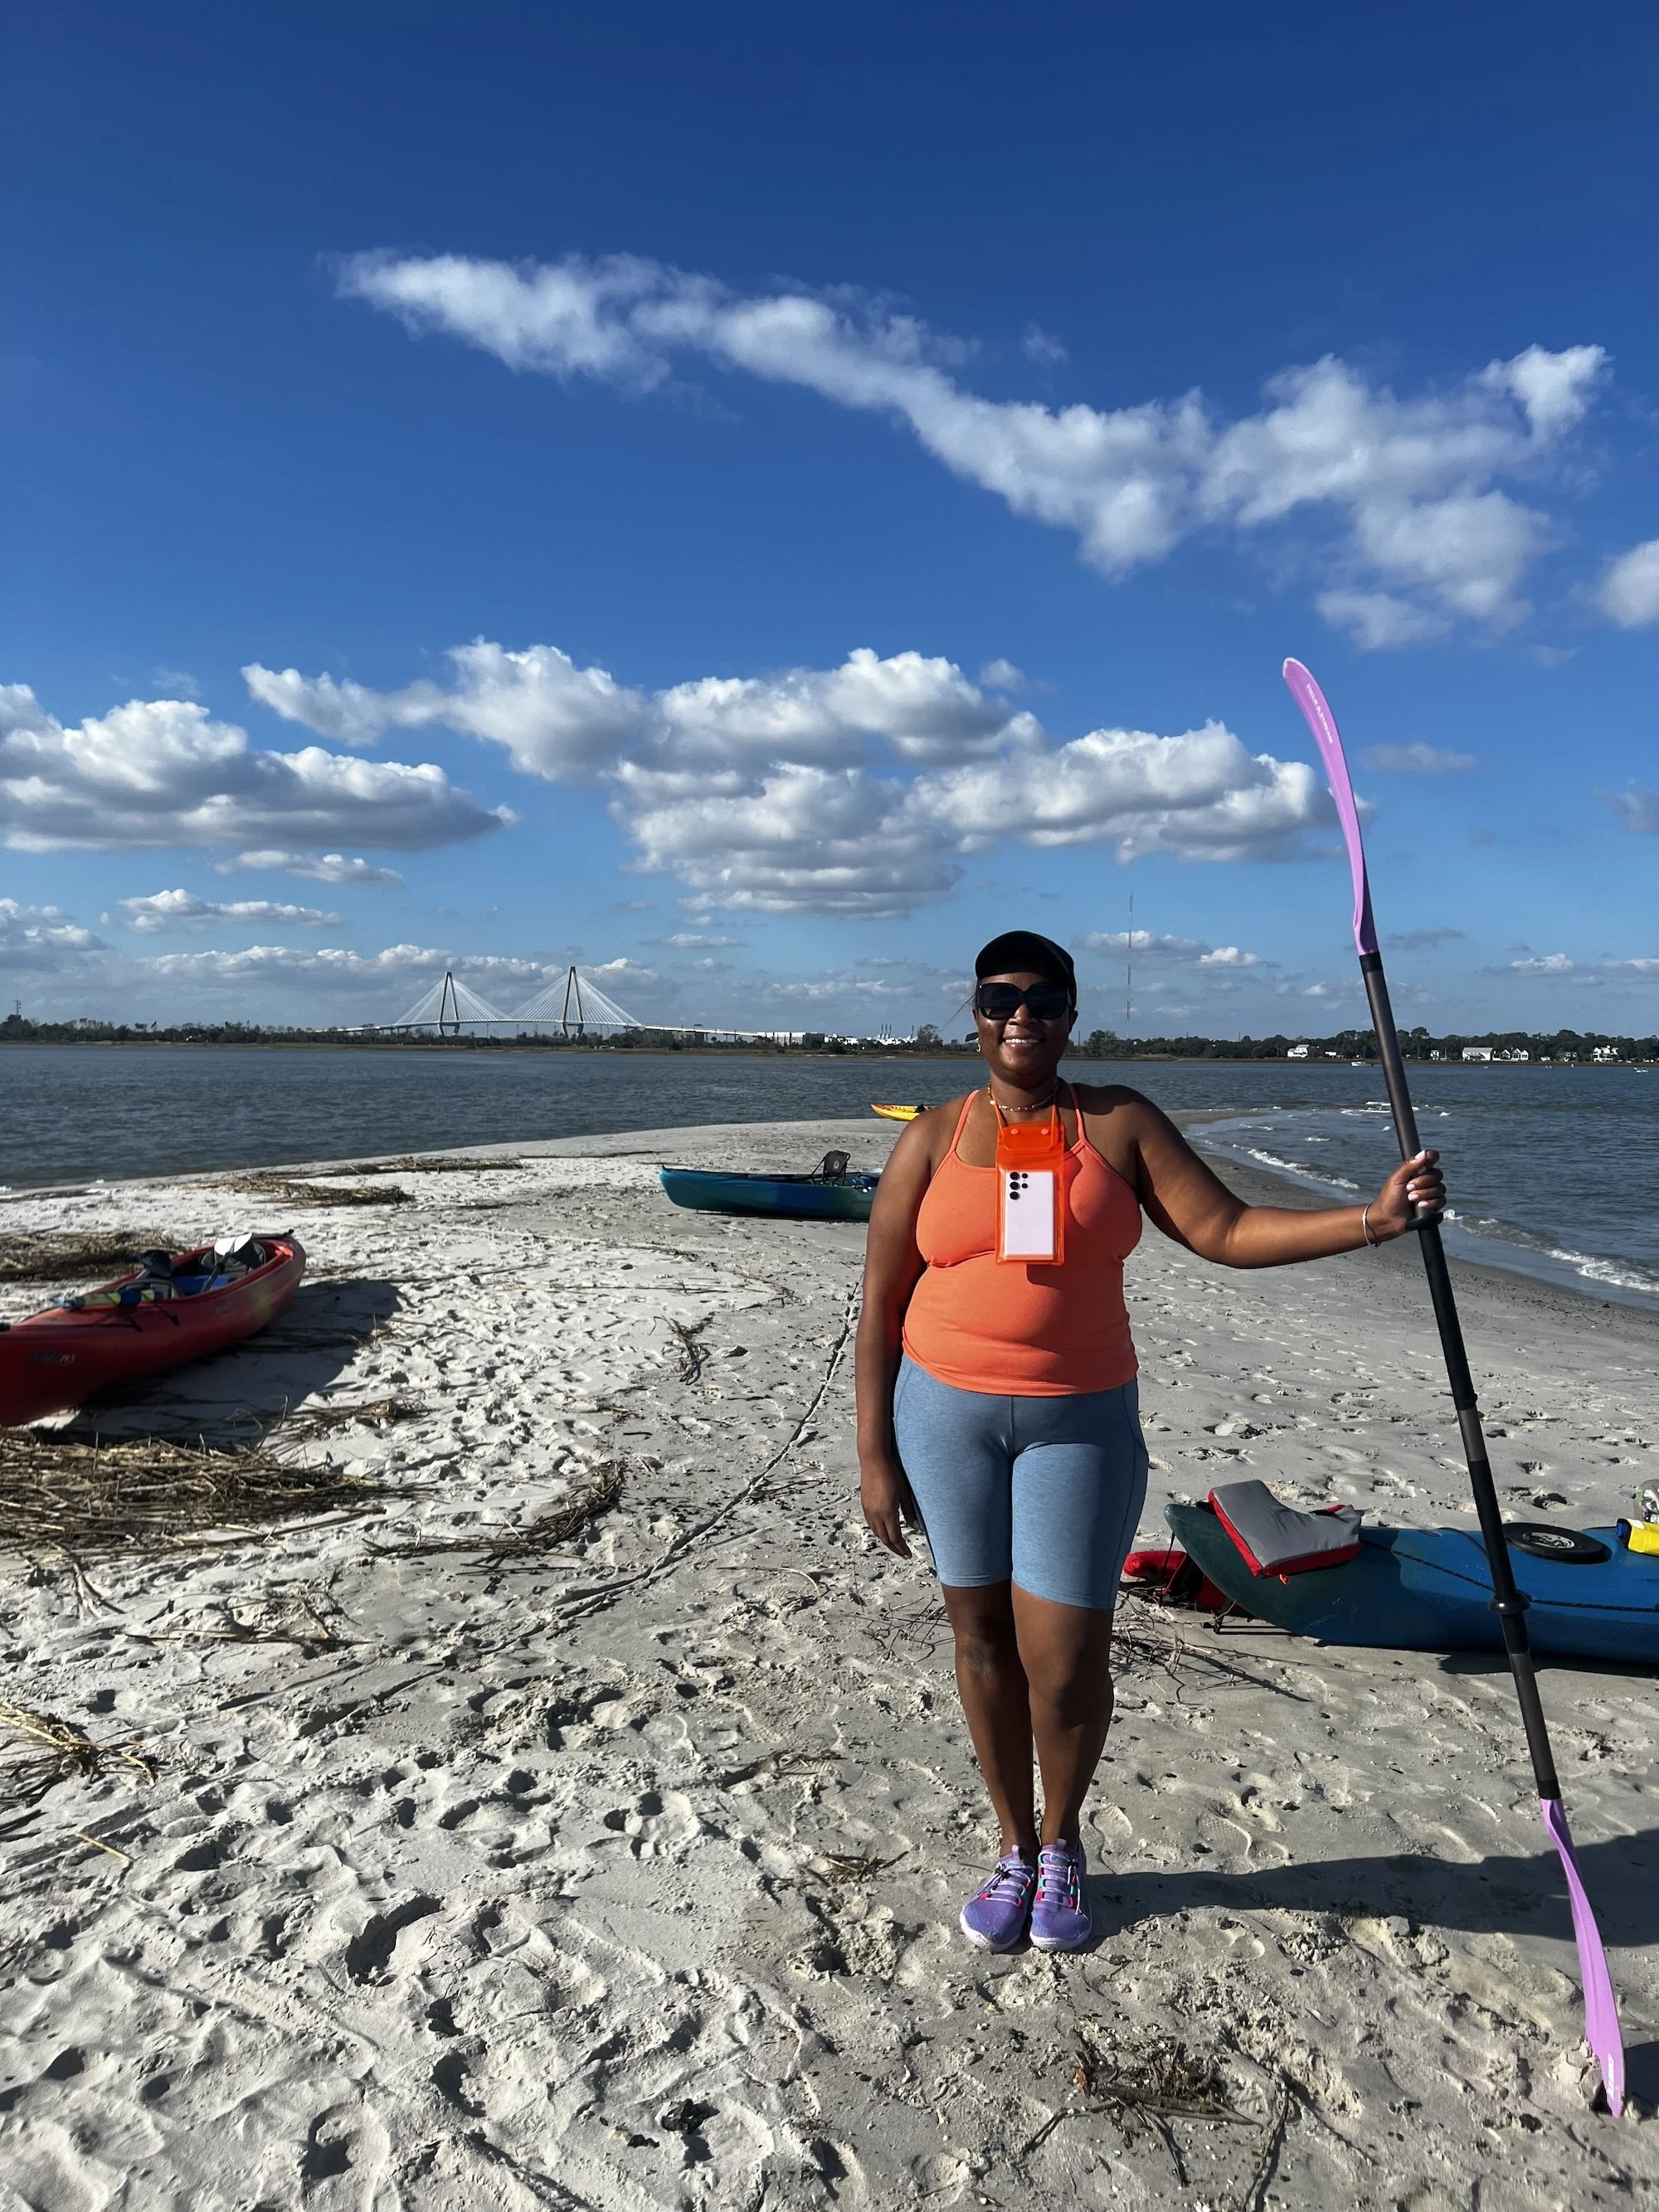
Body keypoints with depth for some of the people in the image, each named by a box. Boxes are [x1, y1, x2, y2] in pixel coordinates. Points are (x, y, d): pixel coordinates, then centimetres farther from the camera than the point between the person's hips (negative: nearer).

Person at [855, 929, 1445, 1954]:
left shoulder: (1119, 1124, 0)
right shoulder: (934, 1139, -1)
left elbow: (1228, 1229, -6)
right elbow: (881, 1304, -1)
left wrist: (1371, 1219, -18)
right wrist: (875, 1455, -3)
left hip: (1080, 1420, -1)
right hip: (945, 1411, 1)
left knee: (1066, 1657, 0)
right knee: (983, 1639, 12)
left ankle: (1063, 1844, 31)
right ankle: (1015, 1847, 35)